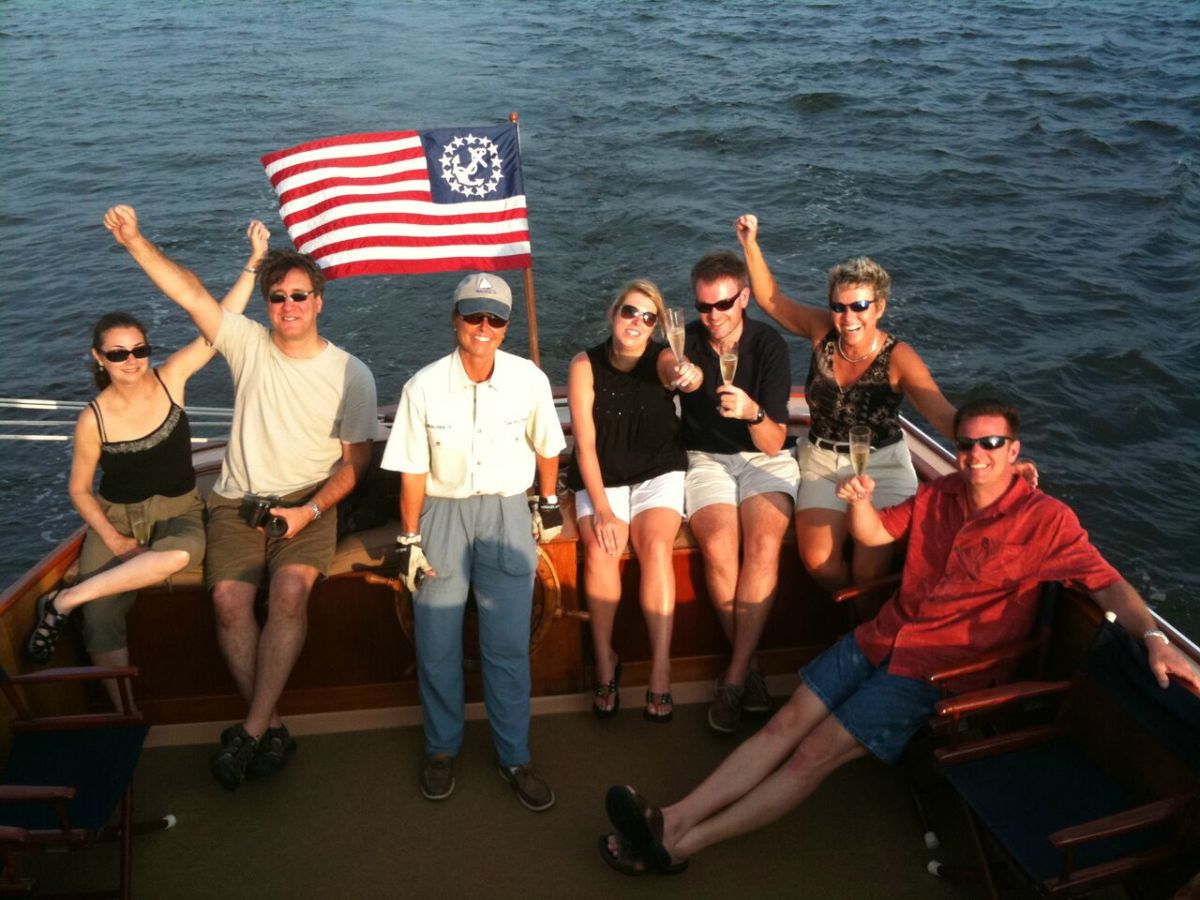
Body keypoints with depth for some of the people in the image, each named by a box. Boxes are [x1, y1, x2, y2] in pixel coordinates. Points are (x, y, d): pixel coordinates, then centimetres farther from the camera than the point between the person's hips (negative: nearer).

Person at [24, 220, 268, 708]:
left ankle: (63, 601, -20)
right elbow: (79, 489, 2)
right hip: (116, 519, -1)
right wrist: (114, 541, -11)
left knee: (178, 555, -38)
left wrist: (254, 261, -20)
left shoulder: (170, 379, -6)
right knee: (101, 617, -28)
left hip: (179, 512, 1)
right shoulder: (93, 419, -9)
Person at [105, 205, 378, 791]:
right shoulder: (248, 345, 3)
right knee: (229, 597, -22)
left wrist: (310, 511, -13)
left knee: (290, 588, -28)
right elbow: (190, 292, -5)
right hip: (238, 501, 2)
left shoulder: (350, 374, 0)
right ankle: (271, 728, -13)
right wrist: (134, 241, -17)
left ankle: (249, 731, -24)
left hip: (308, 500, -2)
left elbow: (355, 460, 0)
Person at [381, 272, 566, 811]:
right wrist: (409, 540, -2)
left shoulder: (529, 380, -7)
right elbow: (412, 471, -4)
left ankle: (514, 756, 15)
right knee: (436, 643, 3)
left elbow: (546, 447, 10)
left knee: (508, 644, 0)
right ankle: (441, 748, 24)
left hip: (507, 512, 0)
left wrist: (549, 503, 17)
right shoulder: (423, 387, -9)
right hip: (442, 512, 0)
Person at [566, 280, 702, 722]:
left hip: (658, 473, 0)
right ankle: (605, 661, -8)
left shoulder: (661, 360, -9)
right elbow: (585, 445, -11)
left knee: (656, 546, -27)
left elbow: (683, 373, -36)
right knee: (600, 550, -26)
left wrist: (689, 373, -61)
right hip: (601, 478, 0)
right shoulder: (585, 365, -9)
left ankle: (660, 670, -23)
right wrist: (601, 509, -19)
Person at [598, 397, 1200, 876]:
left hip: (935, 667, -6)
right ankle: (673, 818, -16)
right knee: (788, 721, -9)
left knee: (817, 753, -15)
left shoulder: (1047, 519, -5)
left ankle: (683, 845, -19)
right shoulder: (938, 496, 11)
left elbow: (1108, 584, -10)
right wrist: (859, 502, -6)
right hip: (883, 636, 6)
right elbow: (875, 534, 16)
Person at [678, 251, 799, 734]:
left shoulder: (769, 344, -9)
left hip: (764, 458, -1)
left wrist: (754, 412, -34)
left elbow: (773, 444, -14)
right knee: (718, 547, -27)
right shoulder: (688, 342, -2)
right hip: (707, 458, 1)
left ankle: (734, 676, -21)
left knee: (764, 544, -29)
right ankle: (750, 665, -8)